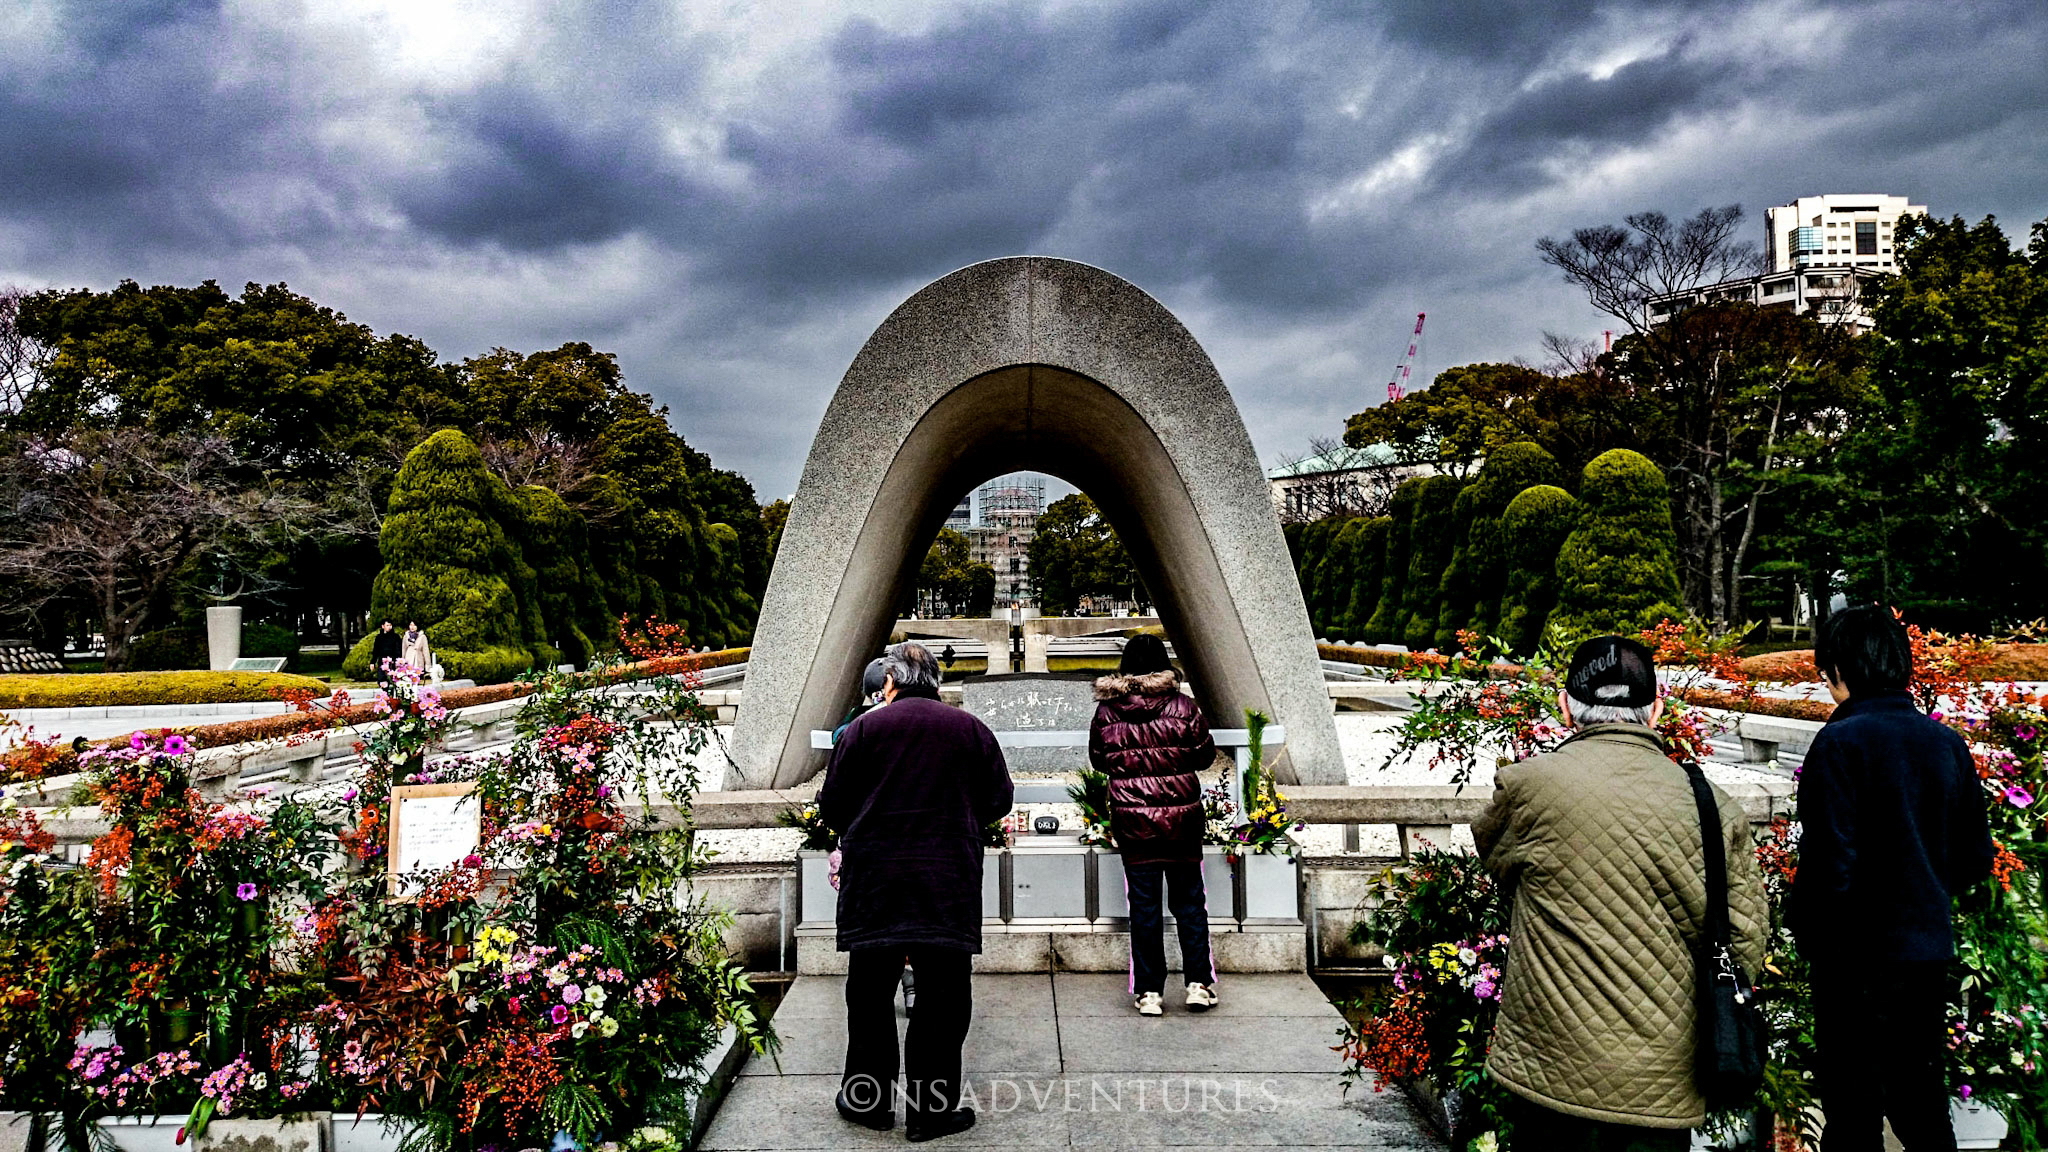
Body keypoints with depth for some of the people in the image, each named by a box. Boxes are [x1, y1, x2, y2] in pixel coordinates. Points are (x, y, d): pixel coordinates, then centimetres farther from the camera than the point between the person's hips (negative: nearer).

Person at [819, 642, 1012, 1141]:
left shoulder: (863, 728, 0)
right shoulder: (971, 729, 4)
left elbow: (833, 807, 2)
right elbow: (999, 800, 9)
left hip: (874, 880, 0)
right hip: (950, 882, 0)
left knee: (871, 992, 12)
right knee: (942, 997, 7)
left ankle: (868, 1100, 22)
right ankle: (932, 1110, 12)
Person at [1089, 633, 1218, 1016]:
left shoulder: (1106, 711, -4)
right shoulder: (1183, 706, -8)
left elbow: (1098, 760, 8)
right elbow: (1205, 755, 2)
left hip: (1131, 821, 1)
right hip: (1181, 817, 0)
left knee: (1143, 903, 7)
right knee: (1189, 899, 12)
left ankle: (1149, 992, 11)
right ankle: (1199, 983, 13)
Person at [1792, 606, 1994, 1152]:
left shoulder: (1840, 742, -17)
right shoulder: (1947, 742, 3)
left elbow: (1829, 865, -20)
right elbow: (1976, 859, 9)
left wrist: (1802, 925, -5)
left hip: (1860, 956, -6)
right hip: (1930, 950, 6)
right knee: (1921, 1101, 21)